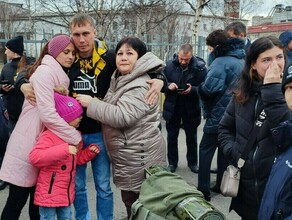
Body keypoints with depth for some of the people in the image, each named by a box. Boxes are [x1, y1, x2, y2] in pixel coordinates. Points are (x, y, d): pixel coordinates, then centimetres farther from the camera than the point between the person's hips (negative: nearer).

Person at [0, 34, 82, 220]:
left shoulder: (61, 75, 12)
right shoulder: (45, 71, -15)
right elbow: (48, 115, -25)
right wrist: (76, 138, -19)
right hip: (28, 145, -9)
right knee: (17, 200, 2)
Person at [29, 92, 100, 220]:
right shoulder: (49, 135, -20)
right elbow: (34, 157, -34)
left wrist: (90, 152, -1)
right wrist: (64, 149, -39)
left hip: (66, 192, 8)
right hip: (49, 193, -7)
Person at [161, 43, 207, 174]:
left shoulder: (199, 67, -13)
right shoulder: (169, 65, -9)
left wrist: (192, 89, -29)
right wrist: (168, 86, -22)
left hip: (191, 108, -1)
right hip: (172, 107, 1)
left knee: (191, 137, 14)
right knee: (172, 136, 14)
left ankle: (192, 162, 33)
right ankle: (172, 162, 31)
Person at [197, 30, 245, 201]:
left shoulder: (221, 62, -18)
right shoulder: (242, 60, 9)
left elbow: (209, 88, -30)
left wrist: (200, 87, -11)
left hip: (219, 115, -8)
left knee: (206, 150, 3)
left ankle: (204, 190, 5)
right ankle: (221, 185, 27)